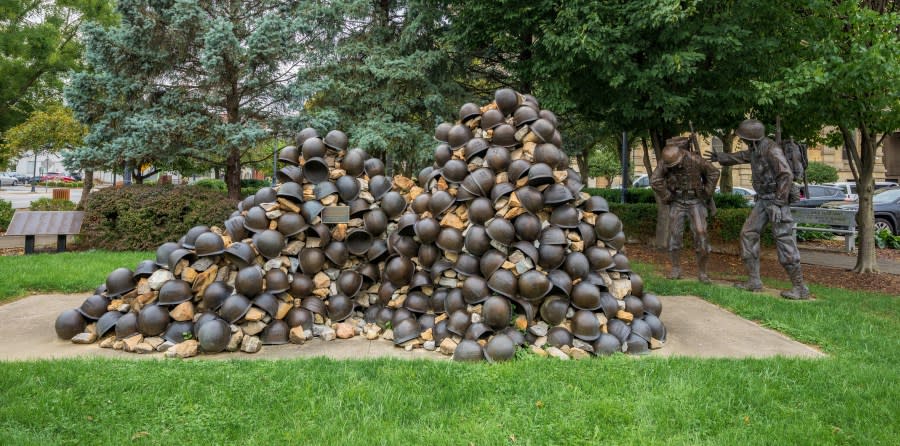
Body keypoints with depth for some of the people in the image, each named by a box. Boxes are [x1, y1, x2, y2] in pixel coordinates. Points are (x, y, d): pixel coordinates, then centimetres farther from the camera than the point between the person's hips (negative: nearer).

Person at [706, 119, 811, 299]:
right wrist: (721, 157, 45)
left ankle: (800, 288, -5)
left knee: (784, 241, -11)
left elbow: (787, 175, -28)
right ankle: (754, 281, 7)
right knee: (748, 234, 4)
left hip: (778, 200, -9)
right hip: (764, 199, 9)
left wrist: (778, 203, -31)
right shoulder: (757, 148, 8)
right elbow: (742, 156, 31)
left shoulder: (772, 150, -22)